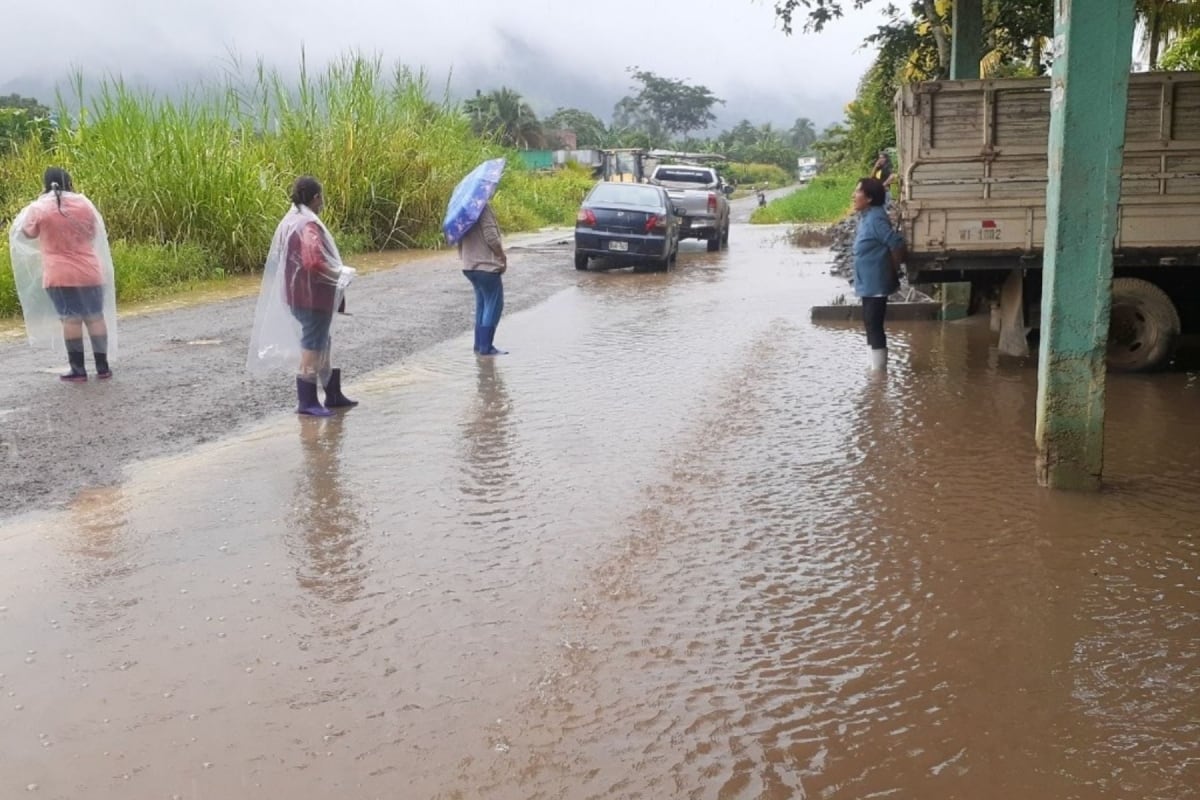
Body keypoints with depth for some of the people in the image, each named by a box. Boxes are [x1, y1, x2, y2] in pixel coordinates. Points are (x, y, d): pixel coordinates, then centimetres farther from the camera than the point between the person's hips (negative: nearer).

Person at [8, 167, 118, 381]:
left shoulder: (38, 208, -6)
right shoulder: (84, 203, 0)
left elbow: (27, 234, 8)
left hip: (59, 275, -2)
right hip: (89, 272, 2)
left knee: (70, 319, 2)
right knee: (95, 317, 9)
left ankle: (78, 370, 4)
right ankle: (103, 367, 12)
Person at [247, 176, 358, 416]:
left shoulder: (290, 221, 8)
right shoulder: (309, 225, -21)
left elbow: (281, 259, 15)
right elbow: (313, 262, -33)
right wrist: (340, 274, -17)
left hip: (297, 294, 10)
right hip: (313, 296, -10)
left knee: (322, 344, 19)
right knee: (313, 347, 0)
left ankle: (333, 395, 29)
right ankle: (307, 402, 8)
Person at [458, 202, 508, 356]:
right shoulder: (483, 207, -16)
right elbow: (491, 236, -20)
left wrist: (463, 257, 18)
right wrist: (503, 257, -7)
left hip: (470, 265, 9)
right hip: (487, 264, -9)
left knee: (482, 304, 18)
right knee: (493, 305, 0)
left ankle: (479, 345, 20)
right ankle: (486, 347, -1)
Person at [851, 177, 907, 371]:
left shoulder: (875, 219, -20)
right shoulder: (866, 217, 10)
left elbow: (897, 245, -24)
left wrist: (894, 272, -11)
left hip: (875, 284, -10)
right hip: (869, 283, 10)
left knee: (874, 326, -5)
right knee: (871, 324, 16)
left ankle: (878, 370, 2)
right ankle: (876, 367, 26)